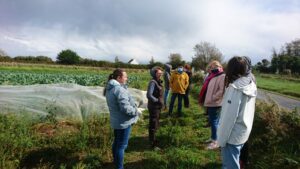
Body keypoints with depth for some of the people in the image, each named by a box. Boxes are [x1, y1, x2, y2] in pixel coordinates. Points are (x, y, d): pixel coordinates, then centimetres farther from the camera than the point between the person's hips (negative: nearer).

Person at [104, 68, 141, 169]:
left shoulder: (109, 89, 6)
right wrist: (136, 111, -12)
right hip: (123, 122, -10)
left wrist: (134, 108, 11)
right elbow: (126, 108, -29)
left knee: (116, 142, 25)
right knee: (122, 145, 4)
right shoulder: (120, 89, -25)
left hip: (116, 121, 10)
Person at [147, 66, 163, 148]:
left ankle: (152, 139, 39)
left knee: (156, 124, 22)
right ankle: (153, 143, 15)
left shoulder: (158, 81, 8)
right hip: (154, 107, -9)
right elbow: (149, 95, -27)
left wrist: (160, 102, 6)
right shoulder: (153, 82, -20)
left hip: (157, 106, 9)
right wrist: (157, 101, -18)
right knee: (153, 125, 2)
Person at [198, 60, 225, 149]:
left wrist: (212, 98, -19)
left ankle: (215, 142, 12)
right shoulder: (213, 76, 13)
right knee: (212, 122, 18)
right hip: (210, 103, 9)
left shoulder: (222, 77, -15)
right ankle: (213, 138, 32)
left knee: (214, 122, 0)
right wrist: (207, 100, 12)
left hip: (215, 104, -9)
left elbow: (222, 91, -24)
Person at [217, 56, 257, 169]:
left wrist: (221, 139, -14)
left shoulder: (235, 88, -23)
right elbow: (246, 112, 5)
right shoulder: (251, 85, 1)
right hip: (243, 133, 8)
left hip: (233, 135, -8)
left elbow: (229, 117, -22)